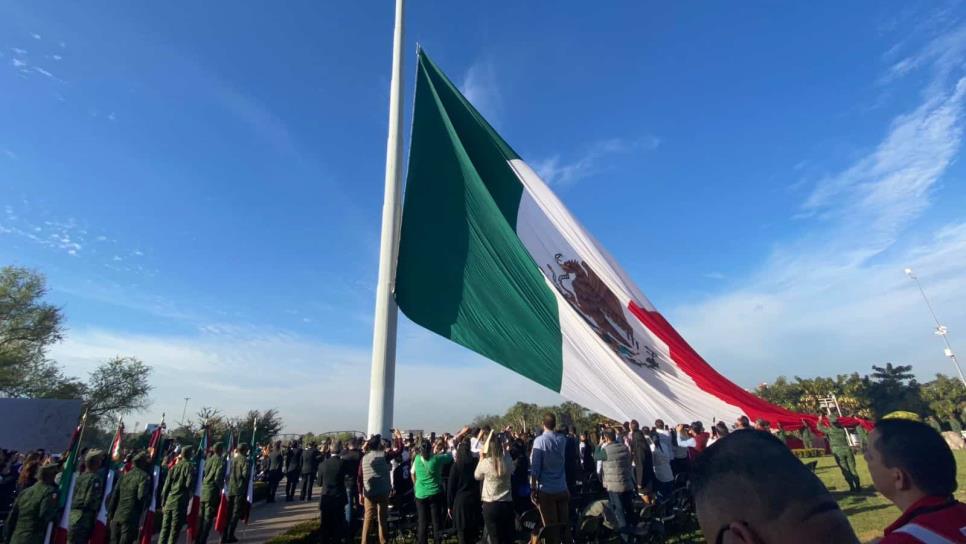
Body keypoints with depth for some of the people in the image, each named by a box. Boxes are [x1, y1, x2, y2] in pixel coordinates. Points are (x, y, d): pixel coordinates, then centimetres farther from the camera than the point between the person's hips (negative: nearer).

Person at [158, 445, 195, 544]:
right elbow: (189, 485, -11)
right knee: (175, 530, 2)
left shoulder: (175, 466, 9)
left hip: (169, 501, 5)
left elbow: (166, 486, 10)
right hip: (180, 502, -5)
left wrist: (163, 502, 16)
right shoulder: (189, 466, -5)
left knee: (165, 528, 13)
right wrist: (189, 495, 8)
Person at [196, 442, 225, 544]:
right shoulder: (221, 461, -11)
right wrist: (221, 488, -3)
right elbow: (218, 478, -17)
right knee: (208, 518, 0)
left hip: (204, 490, 7)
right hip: (213, 491, -7)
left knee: (201, 517, 15)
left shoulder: (208, 459, 8)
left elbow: (203, 473, 10)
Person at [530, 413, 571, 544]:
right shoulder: (562, 439, 2)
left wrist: (533, 489, -8)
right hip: (562, 489, 4)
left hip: (546, 491, -4)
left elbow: (535, 468, -15)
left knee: (551, 527, 5)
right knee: (565, 524, 13)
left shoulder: (539, 441, -12)